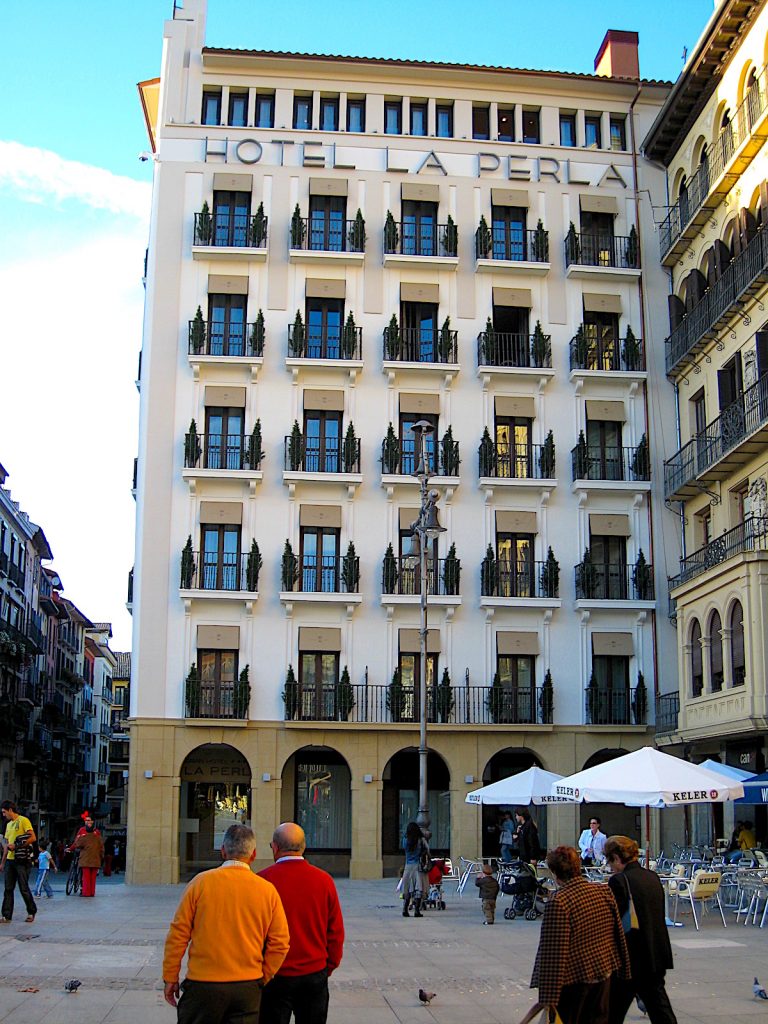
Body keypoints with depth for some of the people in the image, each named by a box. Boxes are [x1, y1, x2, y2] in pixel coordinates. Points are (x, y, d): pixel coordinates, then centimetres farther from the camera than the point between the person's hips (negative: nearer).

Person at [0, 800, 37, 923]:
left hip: (21, 860, -7)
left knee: (24, 888, -1)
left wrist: (17, 846, -18)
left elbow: (33, 838, -14)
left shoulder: (23, 821, -6)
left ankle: (31, 912, 14)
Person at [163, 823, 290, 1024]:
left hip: (203, 984, -2)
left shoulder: (201, 882, -5)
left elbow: (178, 933, -3)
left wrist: (170, 977, 7)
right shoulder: (267, 889, -1)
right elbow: (280, 943, 2)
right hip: (248, 988, 2)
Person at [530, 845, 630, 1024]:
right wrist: (622, 968, 20)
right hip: (603, 972, 6)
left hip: (573, 979, -6)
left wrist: (547, 998, -17)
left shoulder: (558, 902, -20)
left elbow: (553, 952, -21)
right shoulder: (604, 891, 0)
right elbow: (618, 934, 8)